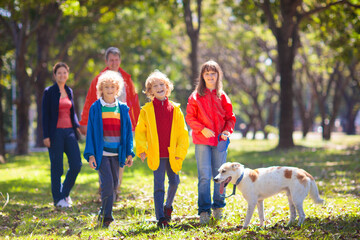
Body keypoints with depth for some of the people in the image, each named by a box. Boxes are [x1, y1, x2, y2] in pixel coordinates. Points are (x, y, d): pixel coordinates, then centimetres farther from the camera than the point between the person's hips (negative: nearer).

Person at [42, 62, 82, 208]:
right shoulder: (49, 92, -2)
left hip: (69, 131, 5)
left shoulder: (69, 91, 13)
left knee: (76, 164, -2)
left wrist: (77, 126, 3)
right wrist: (46, 136, -10)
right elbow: (45, 115, -4)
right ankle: (58, 199, 12)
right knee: (57, 167, 0)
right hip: (56, 133, -5)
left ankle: (65, 192, 18)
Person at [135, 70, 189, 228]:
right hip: (156, 155, -2)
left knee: (174, 182, 9)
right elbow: (140, 131, 2)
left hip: (172, 155, 2)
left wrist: (180, 151, -2)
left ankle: (168, 206, 36)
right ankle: (160, 218, 4)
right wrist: (141, 149, -8)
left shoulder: (175, 109, 3)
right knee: (159, 186, 0)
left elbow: (182, 132, 6)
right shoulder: (146, 110, 0)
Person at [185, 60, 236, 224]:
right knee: (204, 176, -5)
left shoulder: (222, 96, 9)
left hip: (220, 140, 2)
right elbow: (190, 117, 1)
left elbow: (230, 118, 12)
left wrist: (227, 131, -6)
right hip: (202, 140, -2)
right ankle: (204, 210, -2)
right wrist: (202, 129, -13)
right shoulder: (196, 96, 3)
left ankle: (218, 206, 20)